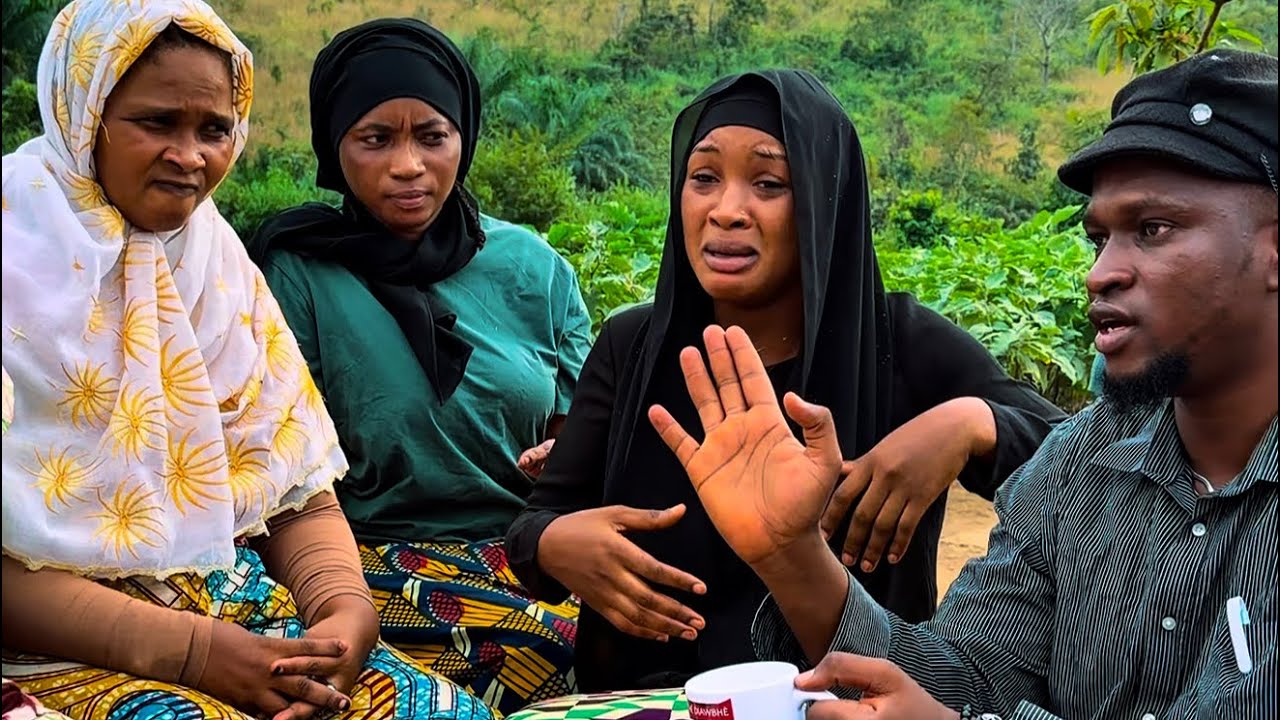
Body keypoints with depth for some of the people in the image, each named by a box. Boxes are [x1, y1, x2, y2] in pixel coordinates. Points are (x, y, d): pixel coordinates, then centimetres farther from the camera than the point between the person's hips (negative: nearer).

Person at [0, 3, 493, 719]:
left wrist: (349, 608, -10)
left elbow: (302, 497, 10)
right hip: (63, 650, -5)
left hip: (244, 617, 5)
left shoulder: (223, 265, 12)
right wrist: (187, 649, -19)